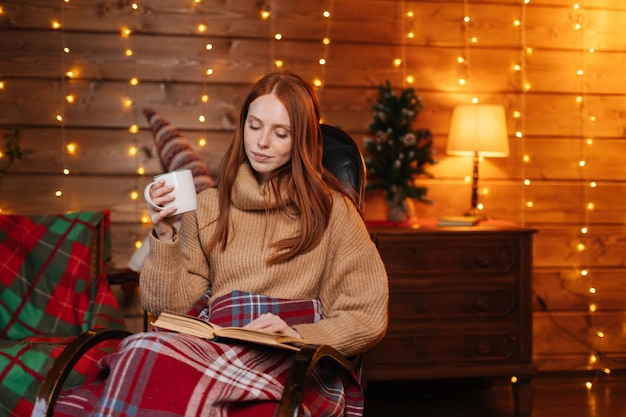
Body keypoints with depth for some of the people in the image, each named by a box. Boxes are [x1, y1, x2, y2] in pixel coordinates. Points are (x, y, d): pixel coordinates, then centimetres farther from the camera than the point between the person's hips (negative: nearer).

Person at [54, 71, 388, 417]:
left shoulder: (332, 208, 6)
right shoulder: (208, 205, 15)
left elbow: (367, 320, 3)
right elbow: (175, 307, 11)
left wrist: (298, 335, -13)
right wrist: (165, 237, -3)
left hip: (294, 364, -3)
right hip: (217, 347, 3)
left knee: (149, 355, -32)